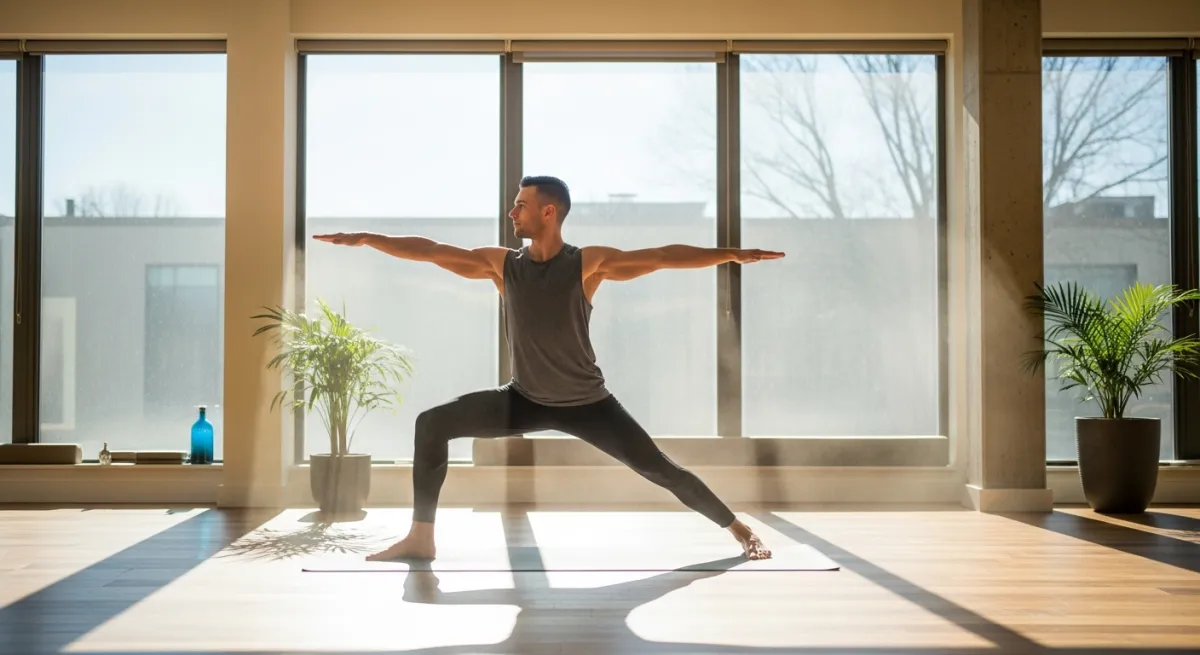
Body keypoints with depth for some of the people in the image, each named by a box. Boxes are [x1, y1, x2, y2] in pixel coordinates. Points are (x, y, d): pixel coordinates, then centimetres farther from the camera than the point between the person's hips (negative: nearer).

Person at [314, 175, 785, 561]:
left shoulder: (590, 263, -13)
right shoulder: (500, 264, -5)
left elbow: (663, 257, -20)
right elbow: (430, 251, -2)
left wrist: (728, 254, -27)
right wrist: (366, 239, -2)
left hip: (587, 403, -3)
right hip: (525, 400, 3)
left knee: (658, 468, -6)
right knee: (432, 424, -7)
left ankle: (738, 529, 14)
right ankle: (421, 538, 0)